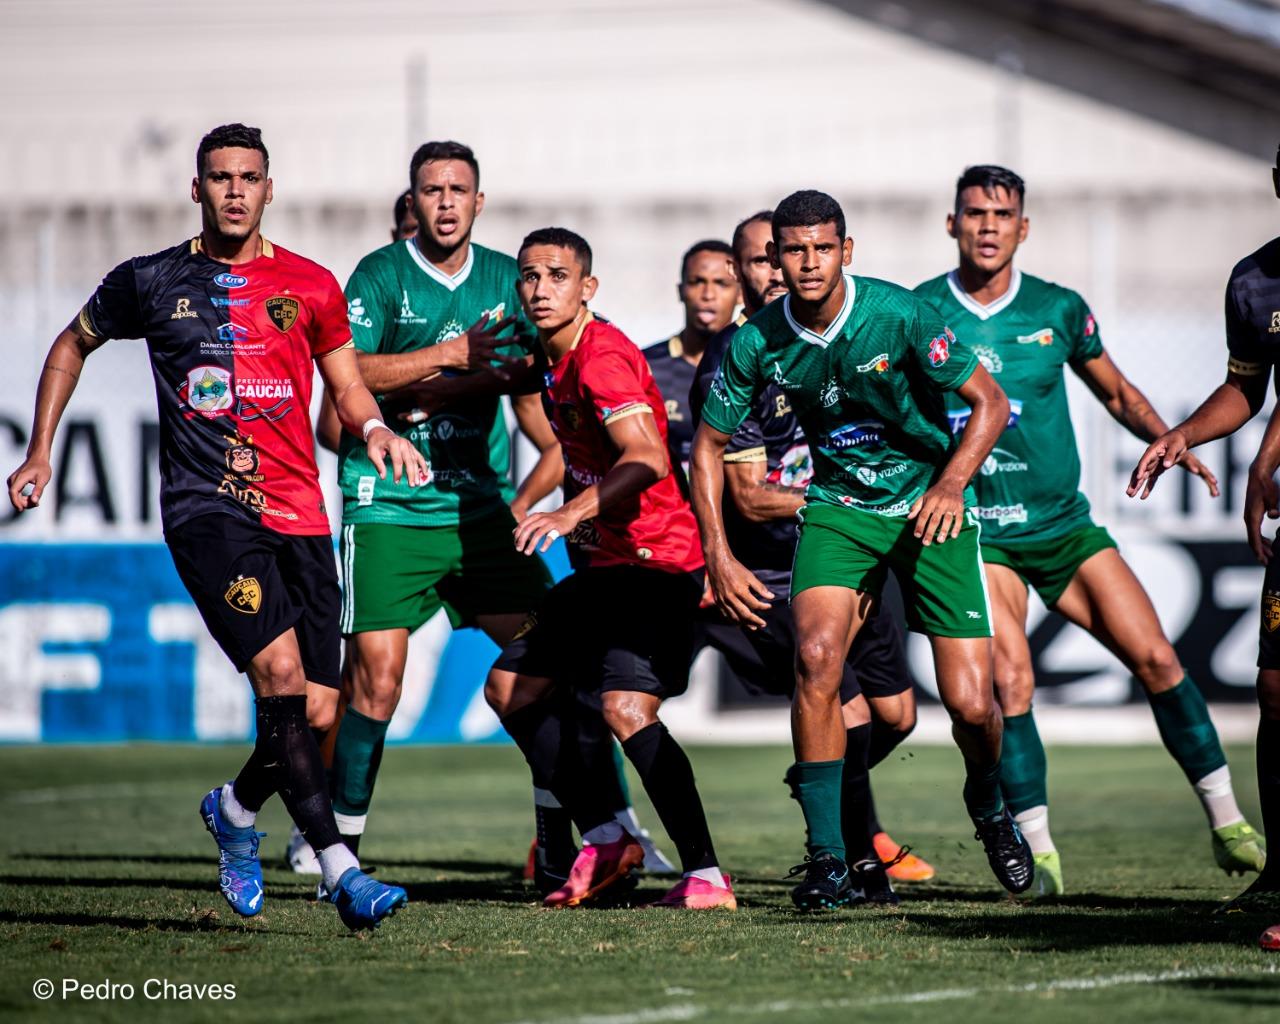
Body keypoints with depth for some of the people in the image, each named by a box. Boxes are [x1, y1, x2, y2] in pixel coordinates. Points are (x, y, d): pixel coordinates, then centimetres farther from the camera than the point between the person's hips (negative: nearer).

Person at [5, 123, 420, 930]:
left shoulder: (311, 286, 11)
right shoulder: (149, 282, 8)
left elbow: (348, 388, 17)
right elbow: (74, 345, 25)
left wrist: (375, 427, -6)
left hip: (299, 515, 3)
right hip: (207, 509, -3)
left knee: (317, 716, 0)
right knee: (282, 673, -23)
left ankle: (237, 808, 32)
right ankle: (342, 871, -28)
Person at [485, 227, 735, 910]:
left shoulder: (602, 355, -18)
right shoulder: (552, 363, 11)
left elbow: (647, 459, -33)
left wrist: (572, 513, -44)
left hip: (654, 560, -11)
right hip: (602, 565, 11)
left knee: (626, 708, -26)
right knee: (510, 687, 13)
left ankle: (707, 878, -23)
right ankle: (606, 841, 19)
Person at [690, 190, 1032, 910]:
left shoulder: (900, 316, -18)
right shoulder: (757, 345, -10)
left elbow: (990, 401, -9)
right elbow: (710, 444, 4)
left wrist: (951, 485, -24)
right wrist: (719, 556, -3)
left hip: (930, 507, -2)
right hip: (836, 506, 2)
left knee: (970, 701, -8)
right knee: (817, 658, -24)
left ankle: (989, 805, 28)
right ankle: (827, 857, -15)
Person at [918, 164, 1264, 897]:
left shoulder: (1059, 310, 3)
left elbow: (1117, 393, 17)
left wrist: (1168, 440, 0)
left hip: (1063, 524, 3)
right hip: (976, 532, -2)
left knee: (1156, 657, -5)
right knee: (1011, 678, -20)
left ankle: (1227, 822, 6)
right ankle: (1038, 849, -10)